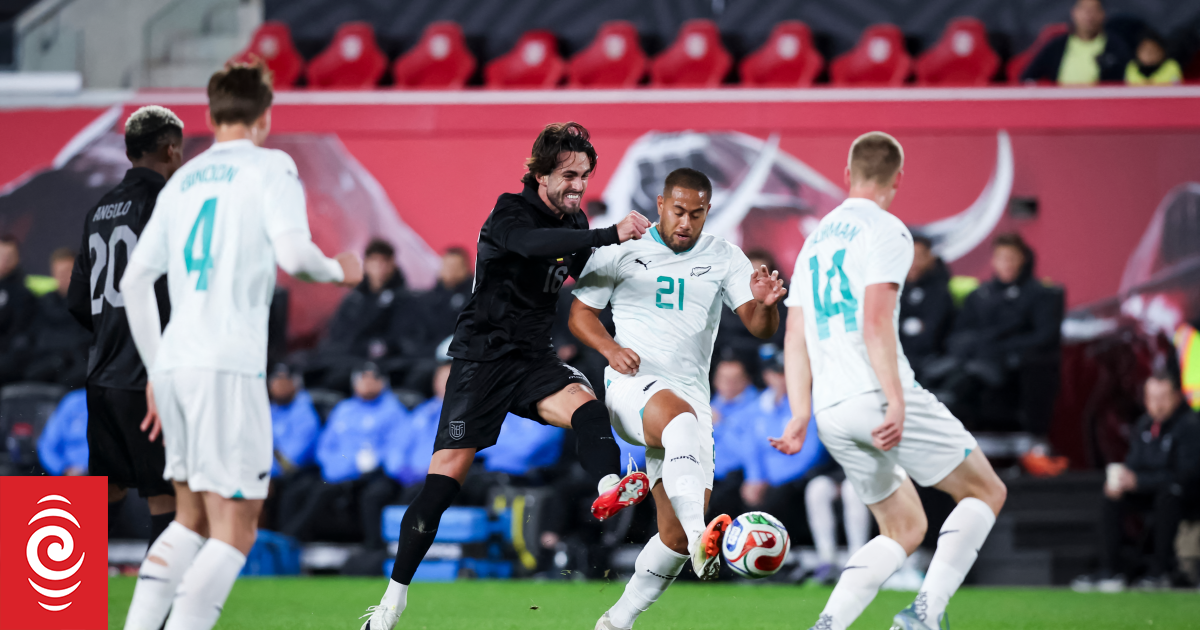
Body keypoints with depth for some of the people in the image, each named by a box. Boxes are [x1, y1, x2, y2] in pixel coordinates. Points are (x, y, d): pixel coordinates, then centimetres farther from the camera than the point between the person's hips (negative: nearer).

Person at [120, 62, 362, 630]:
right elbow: (293, 254, -15)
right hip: (228, 367, -7)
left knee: (192, 520, 18)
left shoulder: (183, 179, 18)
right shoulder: (270, 167, 1)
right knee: (233, 533, -5)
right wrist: (339, 271, 6)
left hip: (172, 364, 7)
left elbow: (134, 281, 18)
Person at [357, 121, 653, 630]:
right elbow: (532, 242, -36)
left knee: (585, 406, -28)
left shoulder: (574, 224, 8)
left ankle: (610, 490, -55)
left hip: (533, 359, 5)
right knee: (446, 475, -9)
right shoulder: (510, 213, -13)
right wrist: (610, 235, -45)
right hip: (483, 355, -5)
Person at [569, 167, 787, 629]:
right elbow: (580, 313, 10)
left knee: (677, 531, -5)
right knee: (679, 416, -40)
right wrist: (610, 348, -10)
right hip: (632, 386, -4)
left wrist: (765, 305, -24)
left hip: (691, 398, 4)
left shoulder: (724, 259, 8)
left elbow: (761, 329, 0)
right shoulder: (620, 251, 5)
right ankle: (701, 539, -59)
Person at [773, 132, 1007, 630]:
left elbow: (795, 339, 18)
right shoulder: (886, 231, -4)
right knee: (986, 492, 5)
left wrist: (800, 417, 16)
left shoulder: (815, 240, 21)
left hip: (830, 410, 8)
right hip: (878, 396, -8)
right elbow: (876, 324, -16)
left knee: (905, 530, 17)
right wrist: (896, 403, -19)